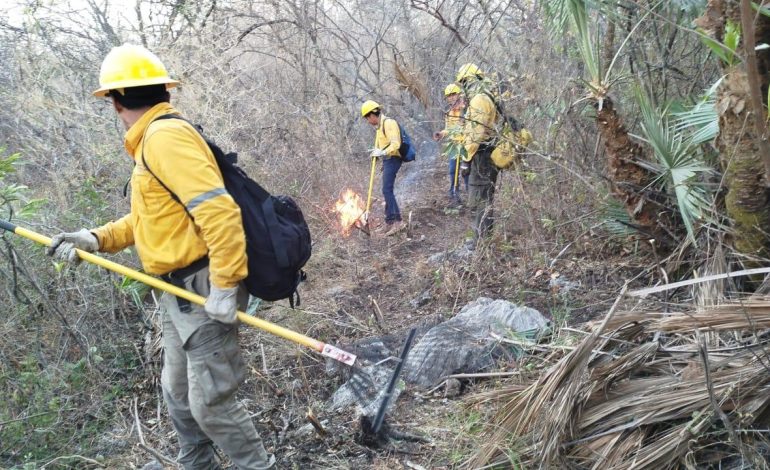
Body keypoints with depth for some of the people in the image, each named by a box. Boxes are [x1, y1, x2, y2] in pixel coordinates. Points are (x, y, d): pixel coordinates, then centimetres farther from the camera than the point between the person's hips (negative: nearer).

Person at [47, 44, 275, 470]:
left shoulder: (165, 136, -18)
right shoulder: (153, 140, 14)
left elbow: (218, 211, -27)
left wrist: (224, 286, -25)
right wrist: (98, 239, 10)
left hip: (204, 290, -10)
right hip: (178, 291, 10)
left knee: (210, 403, -1)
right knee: (178, 395, 21)